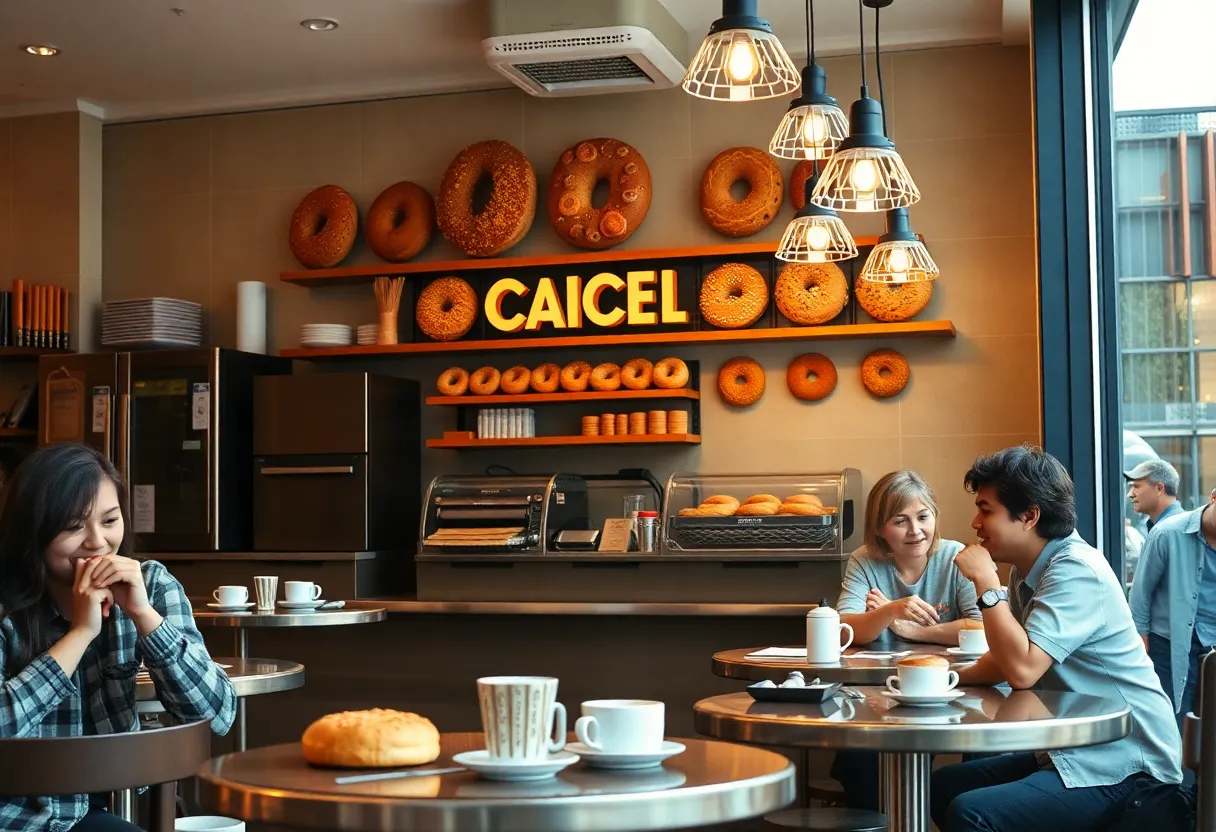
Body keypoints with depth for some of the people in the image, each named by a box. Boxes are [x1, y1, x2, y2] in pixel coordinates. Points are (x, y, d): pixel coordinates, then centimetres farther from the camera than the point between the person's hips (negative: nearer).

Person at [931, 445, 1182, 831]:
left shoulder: (1075, 571, -20)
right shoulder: (1030, 569, 10)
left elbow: (1023, 669, -30)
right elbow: (1007, 660, 18)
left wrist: (985, 581, -22)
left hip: (1123, 764, -10)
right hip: (1073, 751, 10)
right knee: (942, 786, 12)